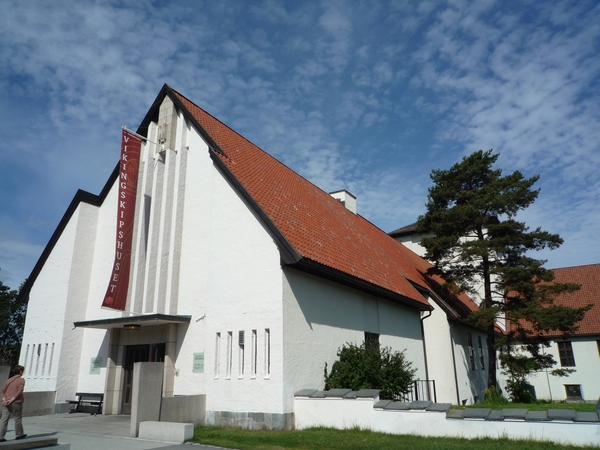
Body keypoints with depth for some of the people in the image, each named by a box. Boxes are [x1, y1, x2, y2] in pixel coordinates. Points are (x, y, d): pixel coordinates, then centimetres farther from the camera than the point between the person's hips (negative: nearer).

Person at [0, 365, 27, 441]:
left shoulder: (9, 380, 13)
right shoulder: (21, 380, -5)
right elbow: (19, 391, -17)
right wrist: (12, 399, -15)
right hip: (16, 403, -5)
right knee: (18, 419, 9)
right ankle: (19, 434, 21)